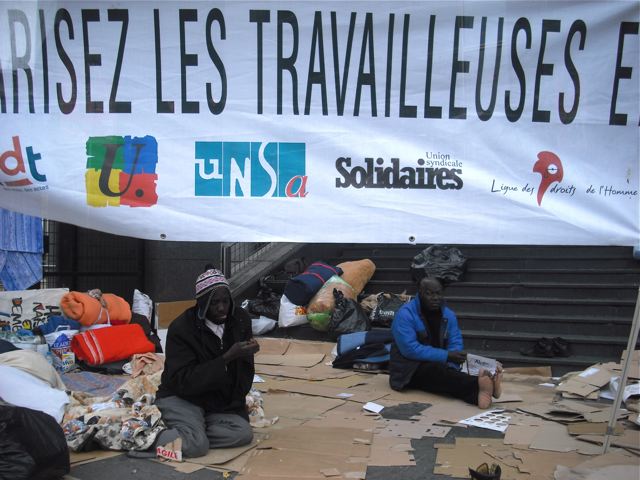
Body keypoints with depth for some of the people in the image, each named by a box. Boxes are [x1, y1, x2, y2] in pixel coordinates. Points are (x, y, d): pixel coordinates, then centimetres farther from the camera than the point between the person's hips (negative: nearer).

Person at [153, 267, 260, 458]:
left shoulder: (241, 319, -4)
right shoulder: (181, 328, -18)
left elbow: (244, 370, 9)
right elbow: (183, 381, -24)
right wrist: (227, 359, -31)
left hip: (222, 401, 5)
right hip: (181, 398, -5)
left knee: (243, 433, -19)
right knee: (197, 445, -29)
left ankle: (185, 432, -9)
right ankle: (154, 436, -5)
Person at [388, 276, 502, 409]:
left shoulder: (448, 315, 6)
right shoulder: (405, 314, -13)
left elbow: (455, 344, 1)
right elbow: (410, 349, -22)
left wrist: (451, 365, -21)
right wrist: (446, 356, -25)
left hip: (438, 366, 5)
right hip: (409, 372, -5)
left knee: (446, 374, -30)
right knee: (435, 369, -36)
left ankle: (477, 394, -61)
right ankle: (479, 386, -62)